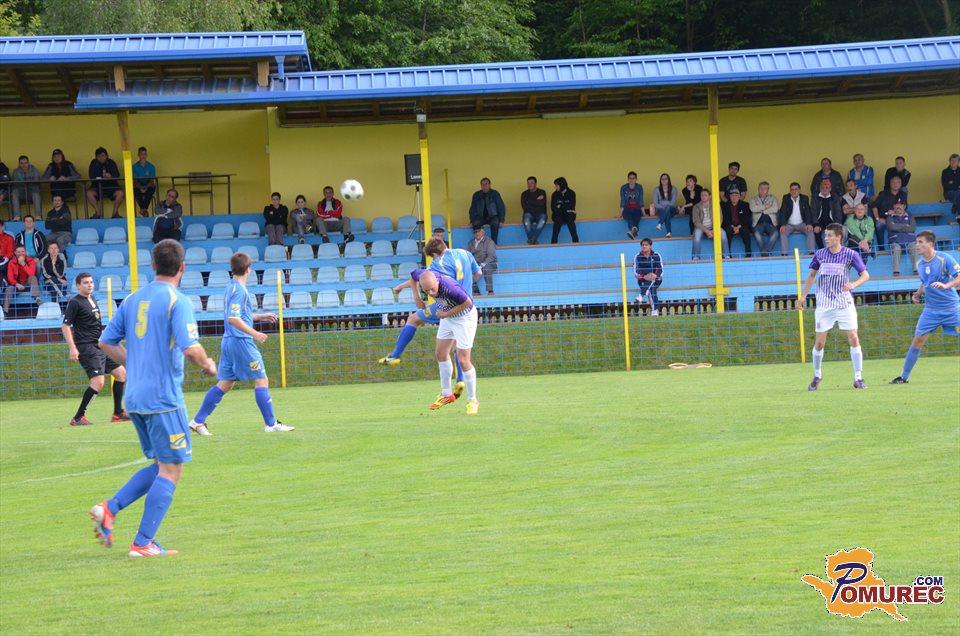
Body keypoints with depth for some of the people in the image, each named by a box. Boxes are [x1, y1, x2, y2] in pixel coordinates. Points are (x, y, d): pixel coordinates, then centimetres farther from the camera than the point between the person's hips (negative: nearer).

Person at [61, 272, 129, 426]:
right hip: (86, 348, -9)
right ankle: (78, 417, -14)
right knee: (98, 382, -19)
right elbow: (65, 326, -14)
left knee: (121, 373, 10)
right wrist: (72, 348, -21)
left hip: (100, 346, 9)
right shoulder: (75, 302, -10)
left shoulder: (92, 299, 16)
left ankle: (118, 413, 18)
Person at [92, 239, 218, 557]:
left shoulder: (133, 299, 10)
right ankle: (143, 543, -2)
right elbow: (190, 348, -21)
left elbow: (106, 342, 14)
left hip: (135, 397, 8)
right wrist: (207, 364, -1)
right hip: (164, 398, -8)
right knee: (171, 470, 1)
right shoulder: (178, 301, -11)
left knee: (161, 466, 18)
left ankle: (109, 509, 4)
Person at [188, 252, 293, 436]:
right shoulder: (240, 290, -14)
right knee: (261, 381, -2)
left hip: (229, 341, 9)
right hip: (241, 341, -9)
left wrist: (261, 317, 25)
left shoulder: (231, 288, 15)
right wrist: (254, 333, -22)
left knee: (224, 384, 11)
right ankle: (271, 424, 0)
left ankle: (198, 421, 9)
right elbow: (233, 318, -23)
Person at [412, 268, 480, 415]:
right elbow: (413, 274, 3)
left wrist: (447, 314, -22)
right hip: (448, 316, 8)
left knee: (463, 360, -9)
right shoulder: (425, 277, -20)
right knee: (441, 354, 14)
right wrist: (416, 297, -5)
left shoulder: (449, 287, -41)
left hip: (464, 317, -8)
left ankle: (472, 401, 5)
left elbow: (467, 302, -31)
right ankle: (447, 395, 29)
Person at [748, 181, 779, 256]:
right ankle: (765, 253, -24)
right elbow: (752, 209, -6)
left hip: (770, 223, 0)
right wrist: (765, 207, -5)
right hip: (758, 223, 0)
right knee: (757, 234, -34)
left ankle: (764, 252, -28)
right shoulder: (753, 200, 16)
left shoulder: (772, 198, 17)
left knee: (775, 233, -32)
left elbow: (775, 209, -2)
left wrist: (761, 210, -1)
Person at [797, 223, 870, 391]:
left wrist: (853, 284, -22)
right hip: (824, 304, 2)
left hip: (844, 303, -2)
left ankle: (858, 378, -1)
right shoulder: (820, 254, 4)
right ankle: (817, 375, 20)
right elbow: (812, 275, 17)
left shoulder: (850, 254, -4)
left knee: (853, 338, -8)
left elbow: (865, 275, -3)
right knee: (819, 342, 1)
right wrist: (803, 296, 11)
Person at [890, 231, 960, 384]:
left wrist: (946, 285, -31)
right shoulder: (920, 264, 7)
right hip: (931, 309, 4)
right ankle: (904, 377, 4)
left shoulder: (944, 258, -11)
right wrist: (918, 293, 6)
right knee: (918, 340, -2)